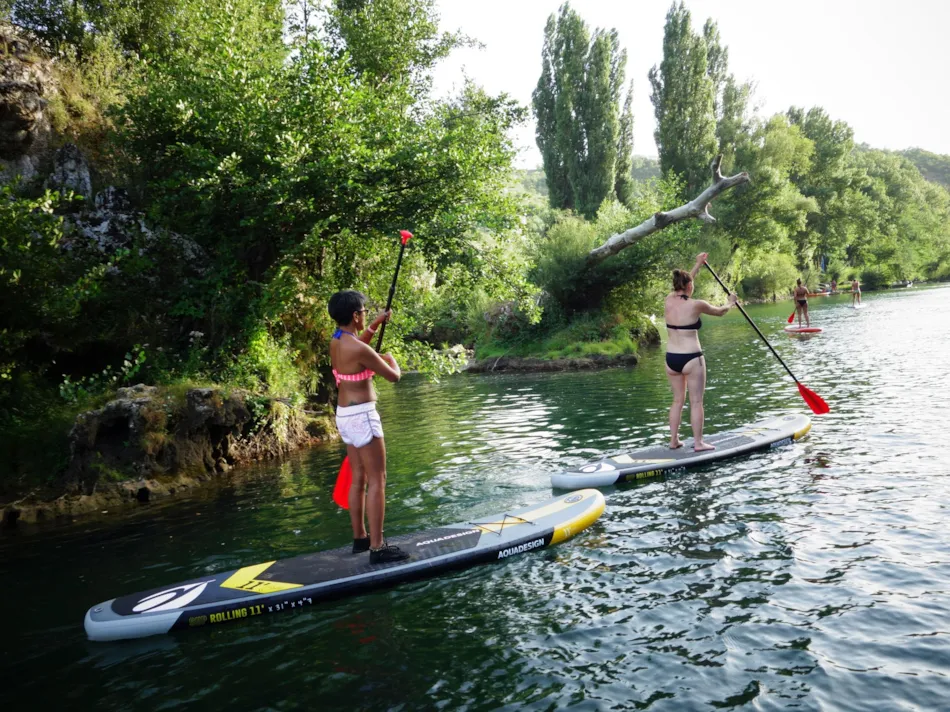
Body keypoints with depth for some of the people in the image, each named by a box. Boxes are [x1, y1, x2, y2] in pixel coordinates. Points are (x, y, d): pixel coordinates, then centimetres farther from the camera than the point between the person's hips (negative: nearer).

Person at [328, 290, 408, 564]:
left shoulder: (336, 342, 6)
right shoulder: (359, 349, -21)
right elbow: (394, 376, -11)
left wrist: (376, 324, 29)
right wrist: (390, 358, 9)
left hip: (344, 415, 9)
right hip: (362, 415, -9)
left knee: (359, 478, 16)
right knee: (377, 480, -4)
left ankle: (359, 537, 25)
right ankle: (377, 547, -2)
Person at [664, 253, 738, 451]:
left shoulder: (669, 300, 2)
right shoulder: (696, 305, -12)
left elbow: (684, 284, 23)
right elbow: (719, 312, 7)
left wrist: (698, 265, 34)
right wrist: (731, 302, 29)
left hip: (671, 359, 6)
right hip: (691, 358, -6)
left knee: (678, 400, 15)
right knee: (696, 402, 3)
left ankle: (673, 440, 18)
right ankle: (698, 442, 7)